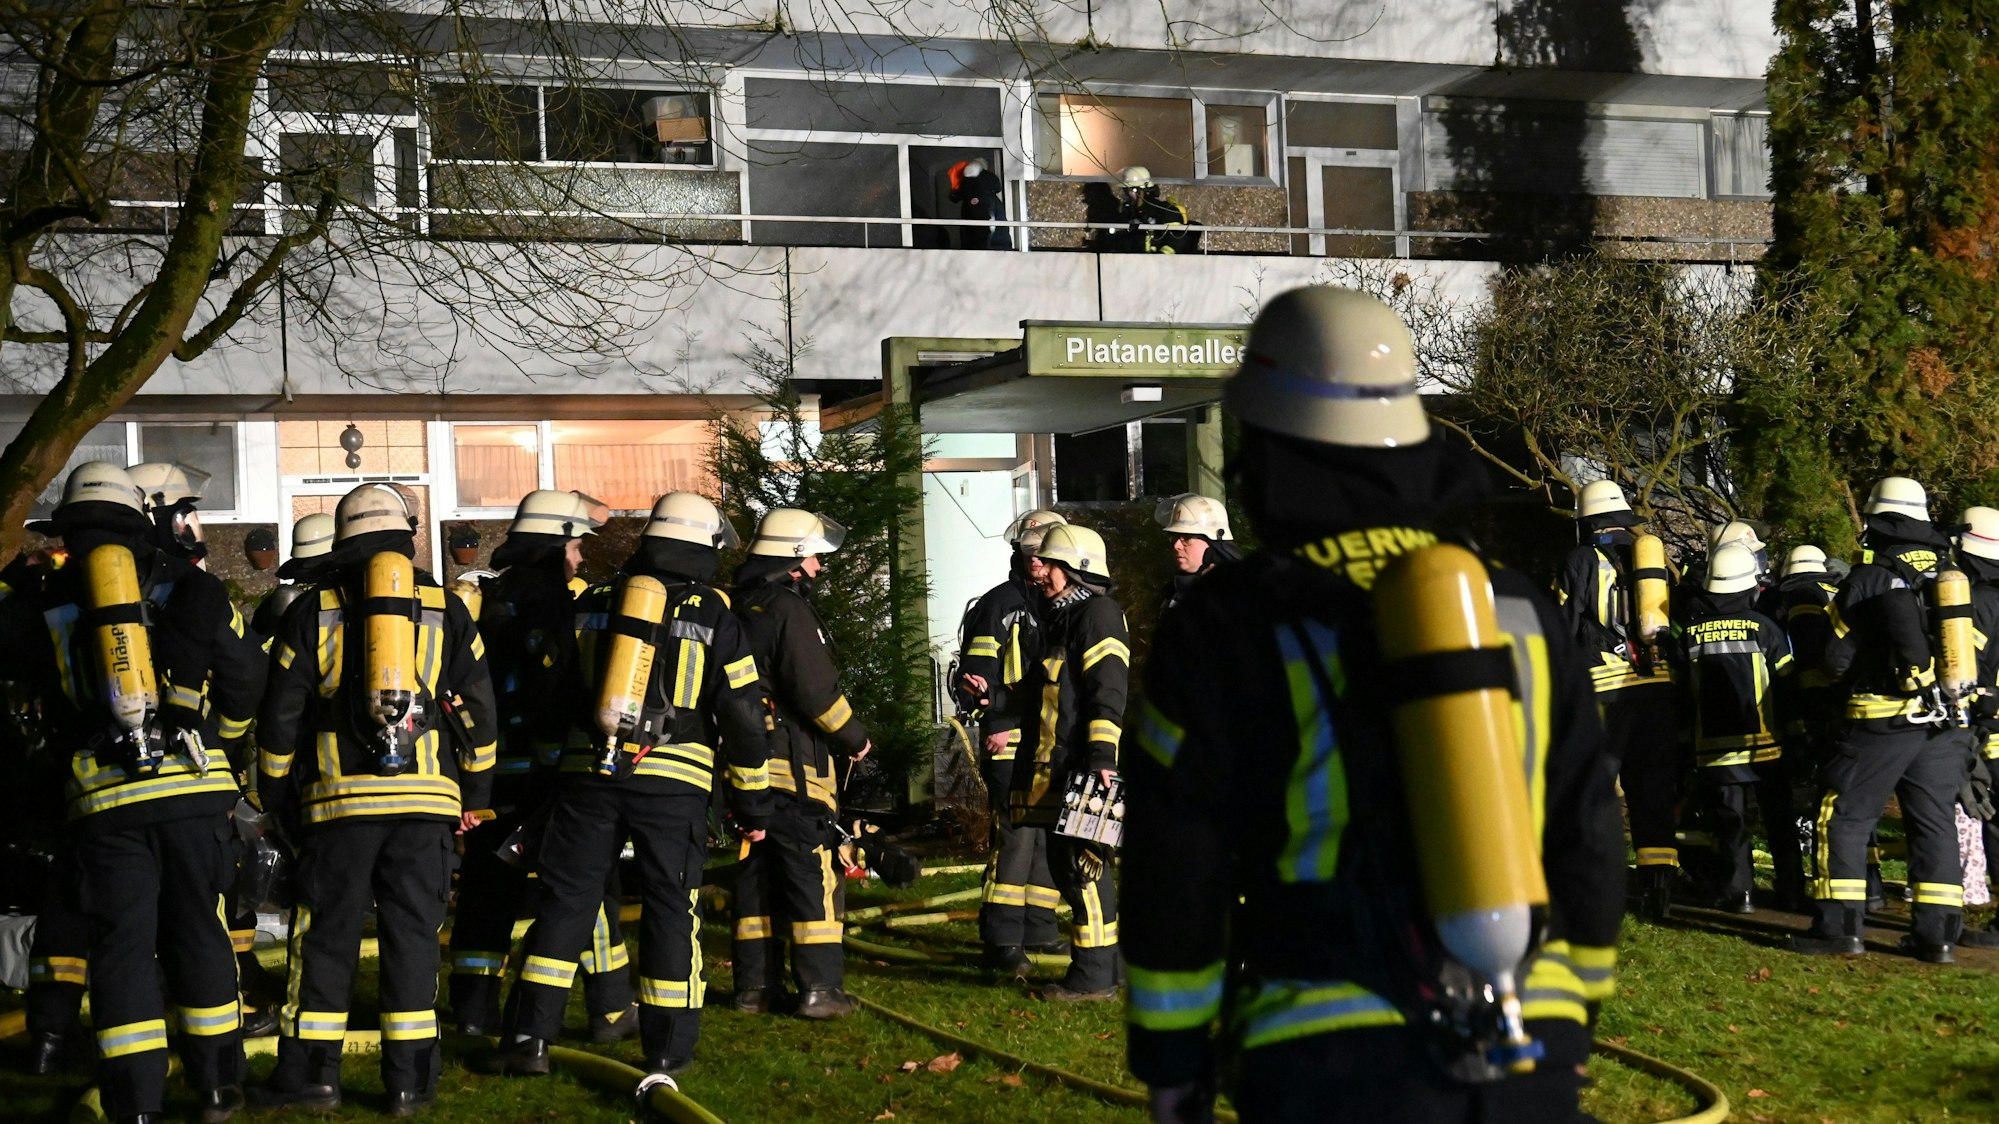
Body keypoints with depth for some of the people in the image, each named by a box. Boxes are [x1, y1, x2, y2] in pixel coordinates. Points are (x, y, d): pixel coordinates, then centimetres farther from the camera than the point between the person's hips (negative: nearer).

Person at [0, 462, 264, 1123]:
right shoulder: (191, 588, 6)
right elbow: (244, 678, 10)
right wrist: (220, 734, 29)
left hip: (104, 801, -1)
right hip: (193, 790, 1)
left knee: (122, 948, 3)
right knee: (197, 935, 11)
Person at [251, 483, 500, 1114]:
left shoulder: (313, 612, 7)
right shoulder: (446, 611, 10)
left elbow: (280, 717, 6)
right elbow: (479, 710, 10)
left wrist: (277, 800, 15)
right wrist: (474, 795, 19)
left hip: (340, 800, -1)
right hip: (426, 800, 1)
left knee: (325, 935, 5)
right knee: (412, 933, 4)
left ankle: (311, 1072, 7)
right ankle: (410, 1080, 5)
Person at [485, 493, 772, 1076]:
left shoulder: (593, 603, 11)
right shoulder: (712, 616, 2)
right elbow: (742, 715, 1)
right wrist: (753, 803, 8)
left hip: (588, 774, 2)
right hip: (672, 783, -2)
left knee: (565, 901, 7)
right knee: (671, 909, 6)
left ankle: (530, 1037, 4)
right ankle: (668, 1048, 8)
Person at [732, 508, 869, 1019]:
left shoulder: (738, 608, 12)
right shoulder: (789, 610, -14)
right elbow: (816, 690, -17)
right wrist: (855, 737, -3)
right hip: (793, 764, -8)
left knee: (756, 873, 12)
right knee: (813, 871, -4)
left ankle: (755, 985, 15)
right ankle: (820, 987, -4)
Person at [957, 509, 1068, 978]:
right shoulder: (1000, 604, -4)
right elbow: (976, 672, -9)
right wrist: (992, 723, -18)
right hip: (1010, 742, -7)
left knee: (1049, 835, 11)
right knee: (1015, 834, -13)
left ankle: (1038, 927, 22)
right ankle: (1002, 941, -12)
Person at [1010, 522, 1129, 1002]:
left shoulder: (1097, 614, -10)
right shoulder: (1063, 617, 22)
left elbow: (1108, 692, -19)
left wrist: (1100, 757, -25)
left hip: (1083, 768, -11)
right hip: (1057, 767, 11)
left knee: (1082, 866, -9)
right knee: (1069, 865, 13)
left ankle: (1094, 976, -5)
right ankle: (1107, 966, 20)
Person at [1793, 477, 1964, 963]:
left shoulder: (1867, 581, -6)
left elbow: (1839, 659, -1)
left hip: (1883, 721, -5)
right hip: (1943, 724, 5)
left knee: (1845, 817, 2)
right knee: (1935, 823, 10)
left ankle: (1839, 928, -2)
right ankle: (1937, 934, 9)